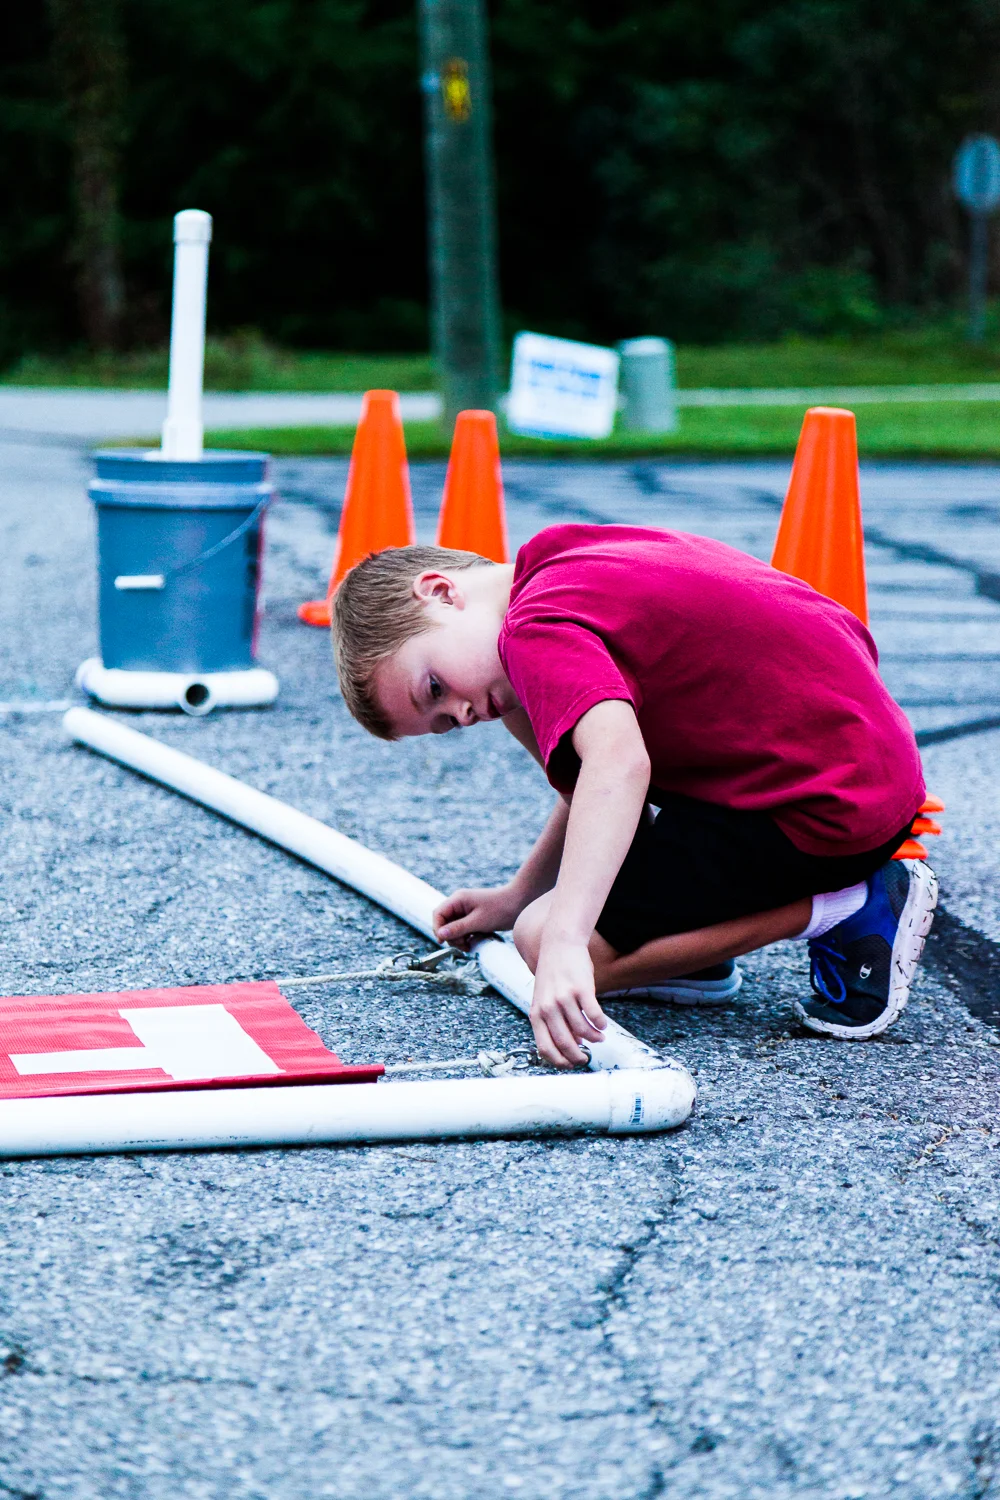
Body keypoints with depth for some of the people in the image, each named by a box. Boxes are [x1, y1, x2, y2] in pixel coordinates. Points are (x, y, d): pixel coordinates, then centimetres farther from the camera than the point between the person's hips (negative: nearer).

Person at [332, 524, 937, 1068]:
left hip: (830, 813, -10)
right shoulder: (570, 554, 13)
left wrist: (562, 940, -43)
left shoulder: (540, 628, -16)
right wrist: (518, 896, 26)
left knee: (544, 943, -12)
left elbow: (619, 764, -36)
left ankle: (851, 912, -8)